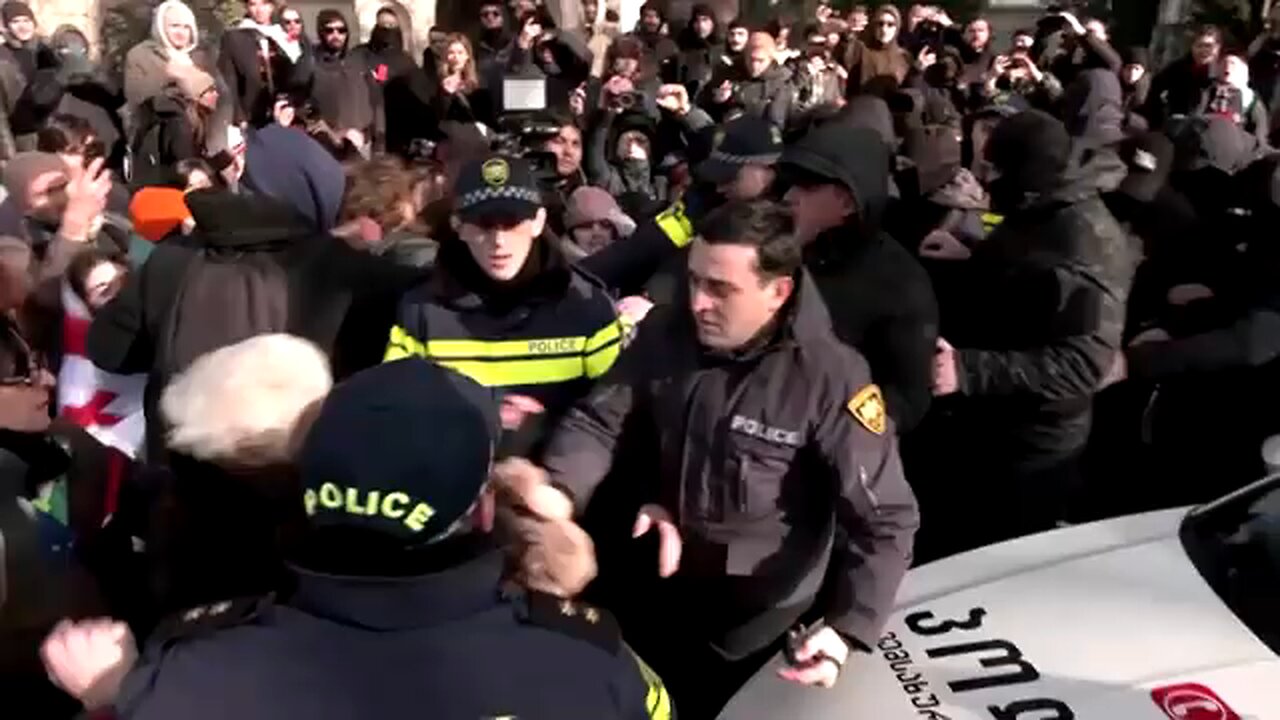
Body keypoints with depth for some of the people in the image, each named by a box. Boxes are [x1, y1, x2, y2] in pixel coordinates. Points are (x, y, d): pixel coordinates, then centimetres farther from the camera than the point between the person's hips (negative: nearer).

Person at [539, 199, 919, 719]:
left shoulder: (831, 379, -26)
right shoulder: (666, 333, -13)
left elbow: (885, 520, -23)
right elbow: (598, 421, -11)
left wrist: (848, 630, -34)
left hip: (760, 619, -4)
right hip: (664, 590, 5)